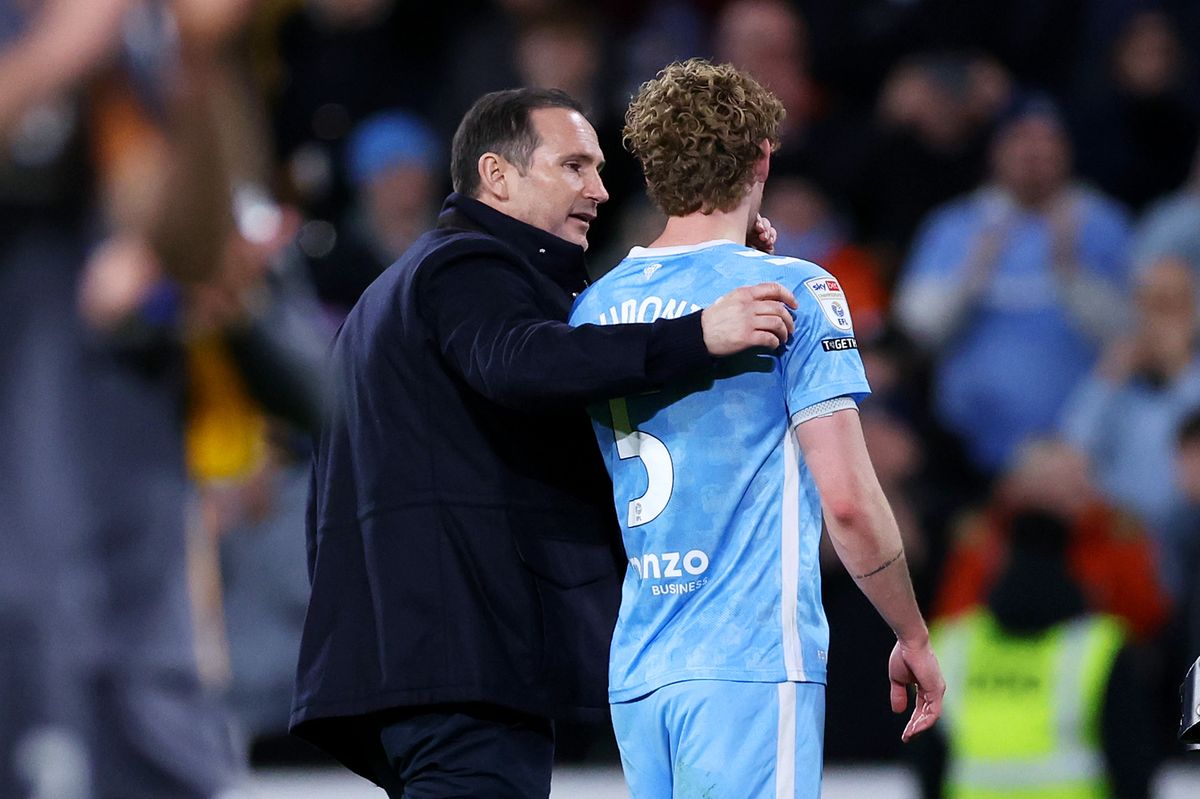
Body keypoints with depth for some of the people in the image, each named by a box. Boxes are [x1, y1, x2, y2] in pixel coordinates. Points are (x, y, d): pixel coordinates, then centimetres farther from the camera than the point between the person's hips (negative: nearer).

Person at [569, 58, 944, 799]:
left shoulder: (593, 306, 11)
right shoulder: (793, 292, -6)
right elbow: (846, 499, -8)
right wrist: (914, 640, 1)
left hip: (635, 674, 6)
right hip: (752, 666, -6)